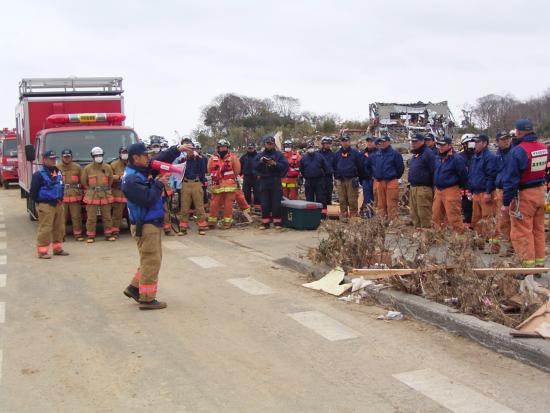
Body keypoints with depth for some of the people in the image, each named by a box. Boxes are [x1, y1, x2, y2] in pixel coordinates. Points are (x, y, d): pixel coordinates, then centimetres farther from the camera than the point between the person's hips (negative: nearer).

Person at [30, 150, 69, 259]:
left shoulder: (58, 172, 14)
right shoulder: (39, 174, -8)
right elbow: (33, 191, -8)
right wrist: (38, 201, -6)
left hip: (58, 204, 7)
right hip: (45, 205, -7)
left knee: (59, 228, 12)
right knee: (45, 229, -8)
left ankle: (57, 249, 24)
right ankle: (42, 251, -3)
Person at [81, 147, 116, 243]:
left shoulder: (107, 167, 5)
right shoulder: (87, 168, 0)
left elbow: (110, 180, 16)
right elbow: (83, 181, 9)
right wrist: (90, 190, 10)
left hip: (105, 196, 2)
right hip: (92, 196, -2)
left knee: (107, 216, 6)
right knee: (91, 217, -1)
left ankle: (108, 234, 15)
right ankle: (91, 236, 6)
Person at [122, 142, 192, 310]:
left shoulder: (142, 171, 8)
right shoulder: (131, 179, -20)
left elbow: (161, 159, 14)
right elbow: (147, 200, -26)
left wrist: (177, 149, 0)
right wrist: (159, 184, -16)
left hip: (152, 223, 10)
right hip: (144, 225, -10)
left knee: (152, 259, 19)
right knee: (151, 261, -4)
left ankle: (134, 288, 27)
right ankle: (147, 299, 3)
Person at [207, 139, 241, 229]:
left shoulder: (232, 158, 2)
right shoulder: (213, 158, 9)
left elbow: (237, 170, 3)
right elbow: (209, 170, 13)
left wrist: (230, 178, 7)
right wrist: (217, 178, 10)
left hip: (229, 185, -2)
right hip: (217, 185, 2)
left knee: (228, 204, 0)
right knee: (214, 204, 2)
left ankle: (227, 222, 7)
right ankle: (212, 222, 10)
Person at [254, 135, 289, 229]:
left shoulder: (279, 155, 5)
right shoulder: (260, 155, 12)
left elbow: (285, 165, -5)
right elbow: (255, 167, 7)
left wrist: (275, 164, -17)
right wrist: (260, 162, -10)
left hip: (275, 182, -2)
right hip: (264, 182, 2)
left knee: (276, 203, -1)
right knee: (265, 203, 3)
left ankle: (277, 222, 6)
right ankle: (265, 222, 8)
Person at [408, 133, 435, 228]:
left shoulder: (428, 153, -11)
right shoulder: (415, 155, 19)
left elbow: (433, 171, -16)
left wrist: (433, 187, -17)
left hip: (423, 189, -10)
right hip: (413, 188, 10)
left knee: (424, 214, -8)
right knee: (414, 214, 13)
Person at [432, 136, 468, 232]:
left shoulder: (457, 159, -13)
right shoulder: (437, 158, 11)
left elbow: (463, 175, -11)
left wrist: (459, 187, 0)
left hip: (451, 191, -8)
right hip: (438, 190, 8)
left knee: (453, 217, -7)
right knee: (436, 215, 14)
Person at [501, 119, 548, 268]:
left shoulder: (517, 151, -19)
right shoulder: (543, 148, 2)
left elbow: (511, 179, -17)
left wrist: (506, 202, -13)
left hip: (524, 195, -7)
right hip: (540, 192, 7)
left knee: (522, 231, 0)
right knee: (538, 229, 16)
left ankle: (529, 266, 1)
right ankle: (540, 264, 23)